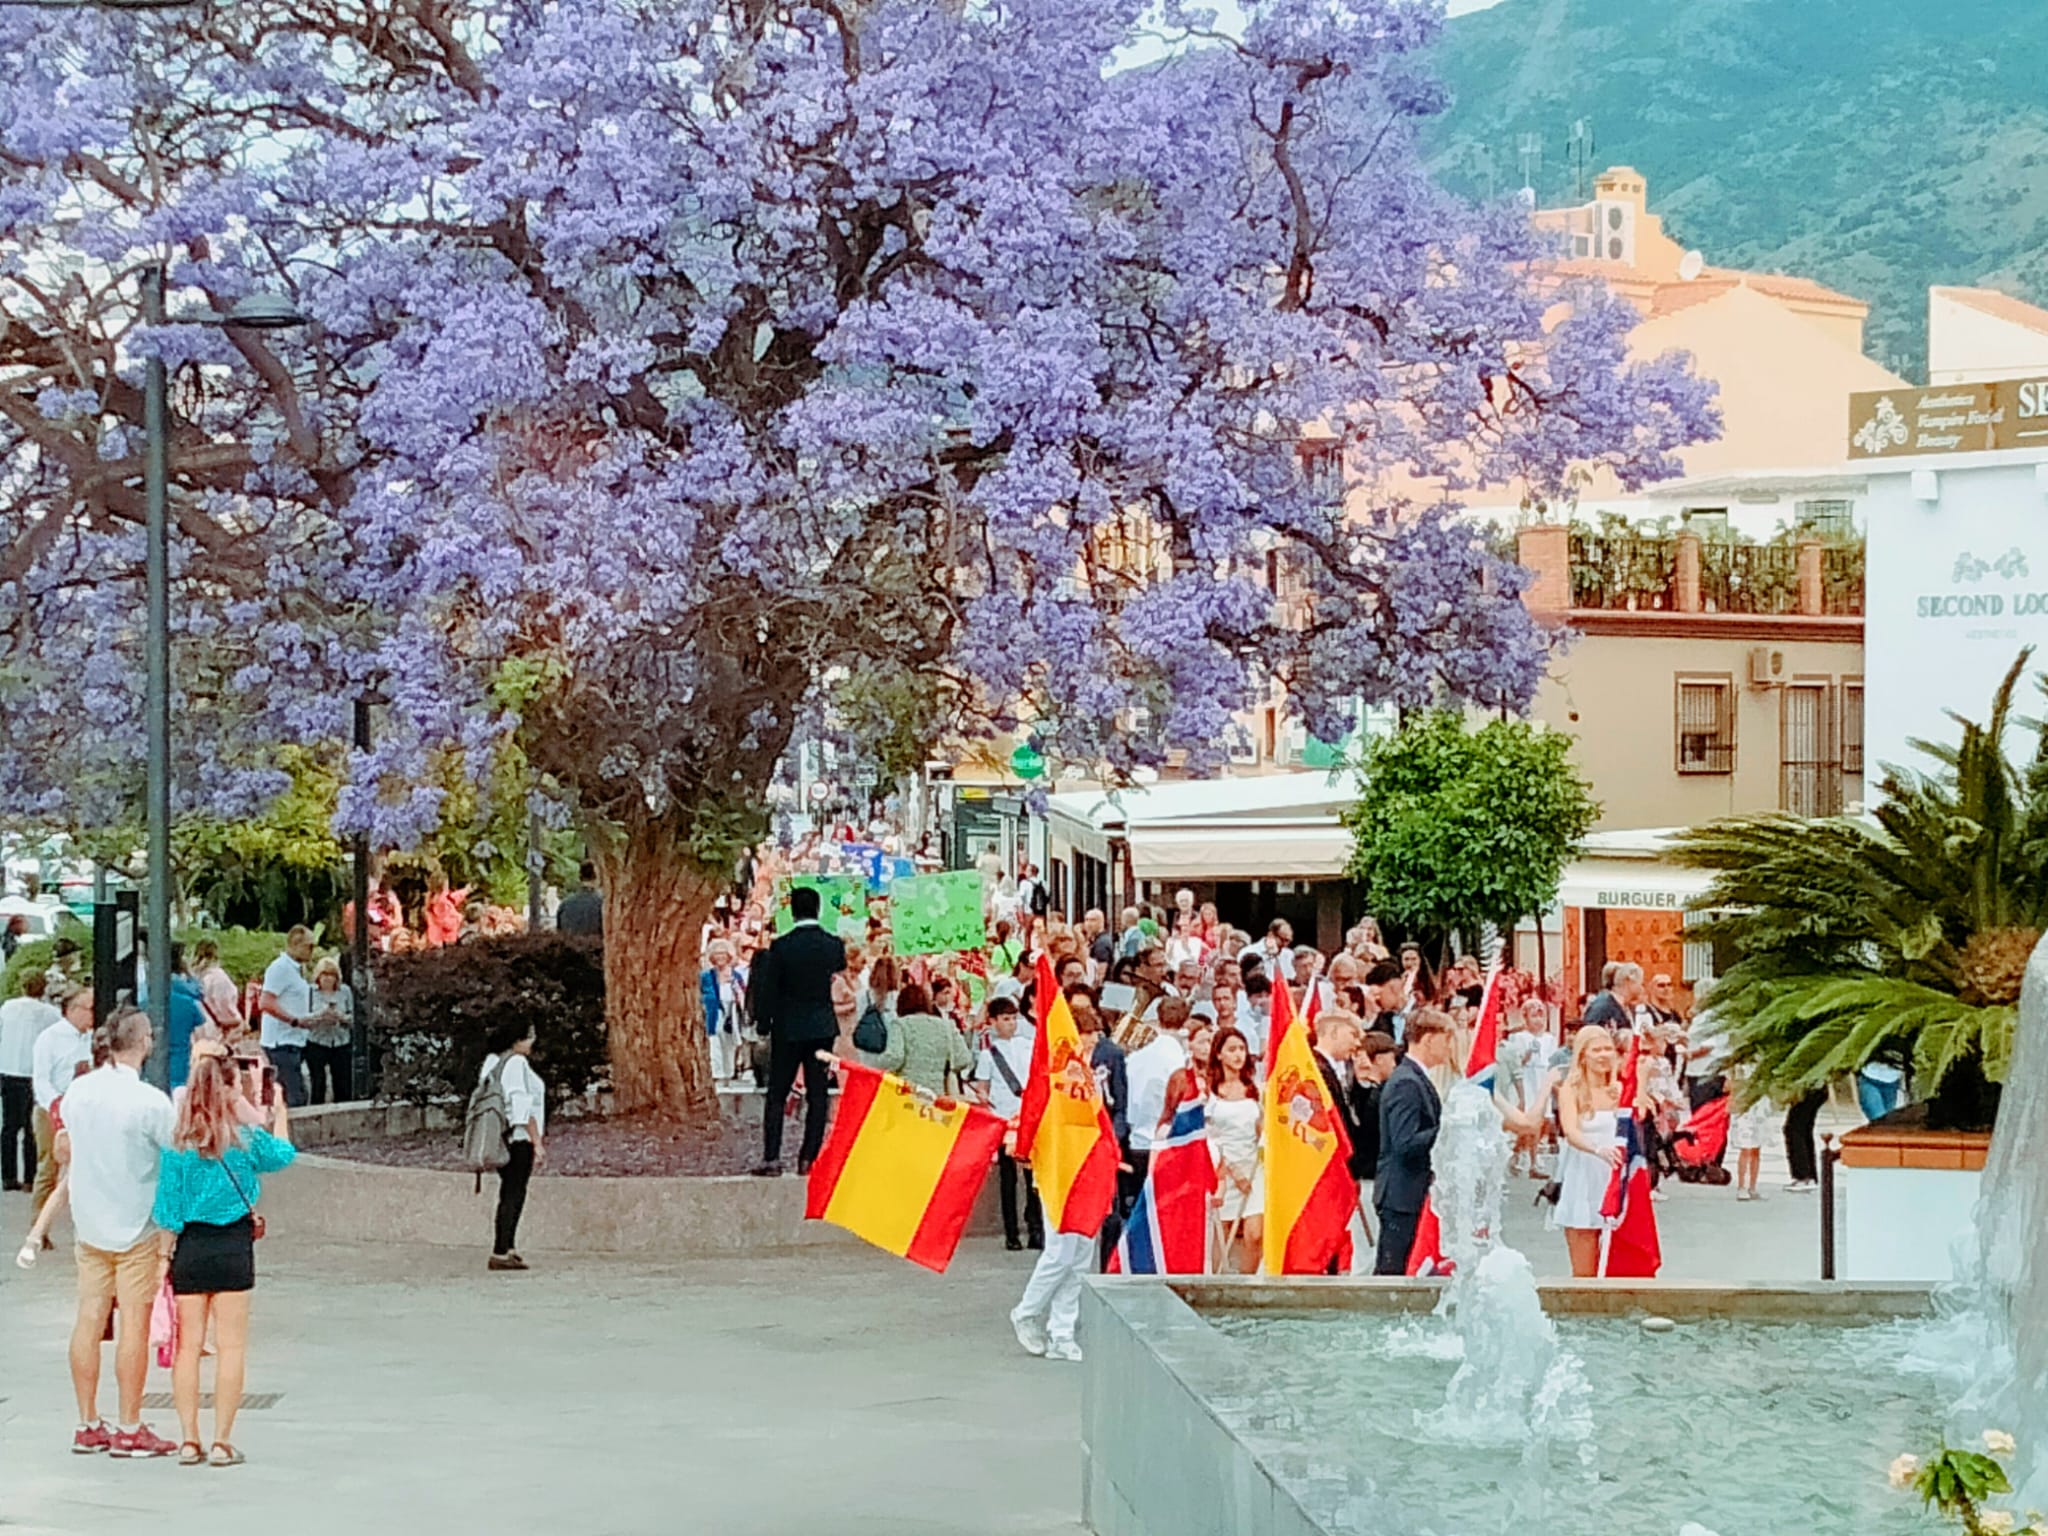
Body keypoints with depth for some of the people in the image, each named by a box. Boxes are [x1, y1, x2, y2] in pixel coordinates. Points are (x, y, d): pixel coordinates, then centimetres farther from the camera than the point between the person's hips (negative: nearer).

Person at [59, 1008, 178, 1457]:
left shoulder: (77, 1092, 1)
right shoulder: (151, 1101, -17)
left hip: (89, 1224, 6)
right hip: (137, 1227, -6)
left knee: (89, 1320, 9)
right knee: (134, 1324, 0)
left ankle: (88, 1425, 14)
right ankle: (129, 1430, 4)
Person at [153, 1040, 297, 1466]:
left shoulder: (176, 1143, -4)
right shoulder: (247, 1138, -6)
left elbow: (168, 1207, -2)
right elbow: (282, 1155, 16)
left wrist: (166, 1254, 9)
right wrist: (280, 1114, 33)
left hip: (190, 1247, 2)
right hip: (232, 1246, -2)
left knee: (188, 1345, 7)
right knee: (231, 1346, 3)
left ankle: (189, 1440, 8)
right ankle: (222, 1442, 1)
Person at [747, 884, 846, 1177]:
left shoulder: (781, 947, -12)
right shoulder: (834, 945, -5)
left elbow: (768, 989, -7)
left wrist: (763, 1022, 5)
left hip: (788, 1029, -2)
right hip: (822, 1027, 2)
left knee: (777, 1095, 4)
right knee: (817, 1095, 6)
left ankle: (771, 1159, -2)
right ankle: (809, 1158, 4)